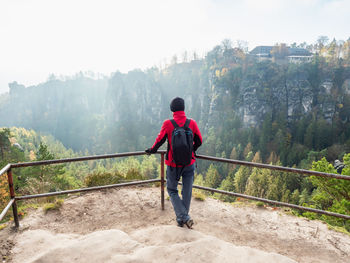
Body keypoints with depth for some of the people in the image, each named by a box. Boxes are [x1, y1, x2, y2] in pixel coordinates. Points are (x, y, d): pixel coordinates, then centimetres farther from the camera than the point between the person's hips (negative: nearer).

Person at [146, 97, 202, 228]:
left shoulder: (168, 124, -12)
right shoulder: (192, 123, -5)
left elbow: (160, 140, -4)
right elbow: (199, 141, 4)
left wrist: (152, 150, 15)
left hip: (173, 164, -2)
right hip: (189, 163, 2)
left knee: (172, 190, 14)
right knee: (187, 192, 14)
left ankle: (184, 217, 3)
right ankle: (182, 219, 26)